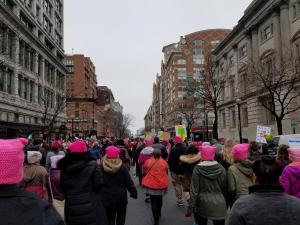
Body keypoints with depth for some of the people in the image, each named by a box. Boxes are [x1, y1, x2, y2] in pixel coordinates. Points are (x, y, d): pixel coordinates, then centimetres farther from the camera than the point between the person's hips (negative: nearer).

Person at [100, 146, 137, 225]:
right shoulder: (122, 167, -10)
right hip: (120, 196, 0)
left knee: (109, 218, 11)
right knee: (121, 216, 20)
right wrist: (134, 192, 4)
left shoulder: (101, 166, -7)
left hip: (106, 197, 1)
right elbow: (129, 182, -8)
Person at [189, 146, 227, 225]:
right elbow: (225, 188, 1)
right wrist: (226, 204, 13)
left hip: (203, 204, -1)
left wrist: (191, 207, -3)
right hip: (219, 204, 1)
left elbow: (194, 190, -10)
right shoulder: (221, 168, -5)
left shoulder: (198, 169, -11)